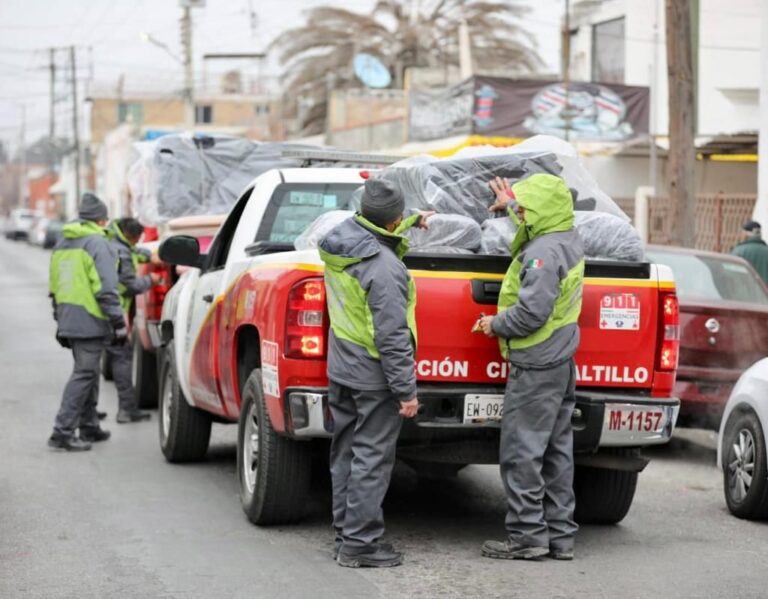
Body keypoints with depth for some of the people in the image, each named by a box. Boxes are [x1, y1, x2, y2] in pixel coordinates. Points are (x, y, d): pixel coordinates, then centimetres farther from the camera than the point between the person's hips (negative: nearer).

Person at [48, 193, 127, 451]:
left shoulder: (62, 244, 16)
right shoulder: (97, 243, -11)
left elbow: (55, 288, 20)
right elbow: (106, 288, -17)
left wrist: (60, 321, 25)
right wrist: (118, 322, -14)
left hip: (68, 321, 9)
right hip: (90, 321, -8)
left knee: (88, 373, 18)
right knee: (84, 374, -7)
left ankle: (89, 427, 24)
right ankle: (62, 432, -12)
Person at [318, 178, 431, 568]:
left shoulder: (339, 241, 0)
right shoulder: (384, 268, -25)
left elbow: (377, 234, 27)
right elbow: (392, 337, -24)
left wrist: (414, 220, 38)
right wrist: (406, 391, -18)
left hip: (341, 371, 9)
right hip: (373, 377, -9)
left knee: (346, 454, 16)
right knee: (371, 459, -2)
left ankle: (345, 533, 25)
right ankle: (359, 543, 2)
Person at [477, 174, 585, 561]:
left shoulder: (544, 252, -21)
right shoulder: (568, 240, 9)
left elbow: (532, 311, -25)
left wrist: (496, 325, -10)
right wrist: (512, 204, 40)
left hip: (536, 368, -10)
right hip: (561, 364, 10)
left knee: (521, 452, -4)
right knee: (556, 452, 12)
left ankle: (527, 535, -2)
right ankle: (559, 536, 16)